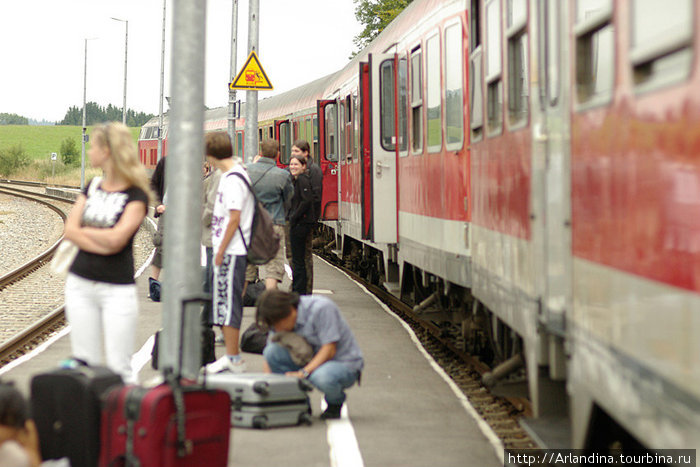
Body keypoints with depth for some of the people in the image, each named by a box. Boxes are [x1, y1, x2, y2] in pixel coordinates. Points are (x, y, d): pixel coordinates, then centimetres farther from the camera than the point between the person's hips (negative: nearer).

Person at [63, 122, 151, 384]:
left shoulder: (136, 195, -7)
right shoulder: (92, 188, 11)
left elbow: (116, 238, -19)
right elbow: (70, 230, 1)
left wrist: (83, 230, -4)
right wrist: (102, 243, -14)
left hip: (118, 289, -6)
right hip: (80, 284, 6)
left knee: (119, 367, -3)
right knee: (84, 362, 9)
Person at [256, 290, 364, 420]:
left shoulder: (321, 308, -23)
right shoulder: (280, 321, -3)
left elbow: (330, 350, -24)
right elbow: (269, 358, -2)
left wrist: (303, 373, -33)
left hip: (344, 363, -6)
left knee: (321, 377, -41)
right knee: (272, 351, -18)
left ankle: (335, 402, -4)